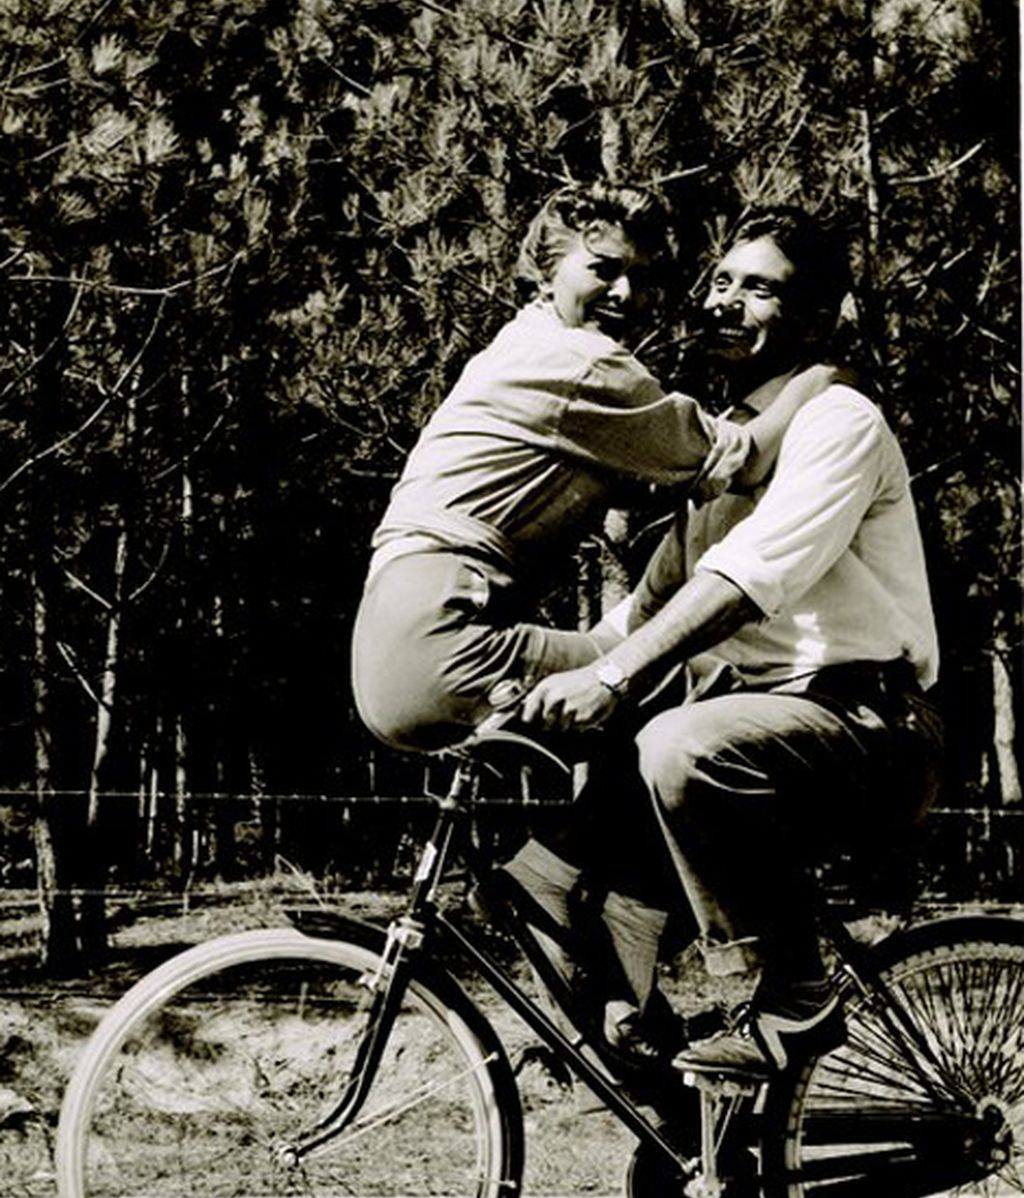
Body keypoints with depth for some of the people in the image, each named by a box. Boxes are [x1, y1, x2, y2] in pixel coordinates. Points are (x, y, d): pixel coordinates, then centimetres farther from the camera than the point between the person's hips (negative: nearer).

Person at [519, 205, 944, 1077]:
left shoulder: (838, 421, -7)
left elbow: (752, 576, -23)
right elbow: (655, 600, 19)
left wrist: (613, 678, -32)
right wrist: (549, 675, 4)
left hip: (860, 721, -8)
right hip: (752, 713, 8)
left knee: (682, 748, -36)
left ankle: (797, 1002, -23)